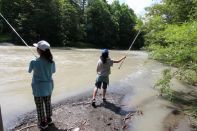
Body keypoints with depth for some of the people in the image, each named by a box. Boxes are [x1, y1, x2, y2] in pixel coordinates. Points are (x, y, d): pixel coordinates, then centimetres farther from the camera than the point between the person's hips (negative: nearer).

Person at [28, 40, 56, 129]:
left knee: (40, 106, 13)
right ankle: (48, 119, 38)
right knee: (48, 103, 21)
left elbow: (29, 71, 0)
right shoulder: (51, 62, -10)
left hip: (38, 87, -4)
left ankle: (42, 123, 28)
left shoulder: (34, 62, -21)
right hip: (48, 86, 4)